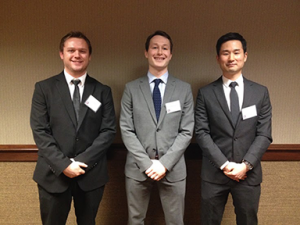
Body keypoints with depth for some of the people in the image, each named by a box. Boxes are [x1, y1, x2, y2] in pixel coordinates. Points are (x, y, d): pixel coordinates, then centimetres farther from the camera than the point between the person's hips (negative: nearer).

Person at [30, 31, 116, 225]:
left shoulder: (103, 91, 3)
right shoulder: (44, 88, 0)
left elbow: (109, 130, -3)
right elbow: (39, 131, -6)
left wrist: (82, 161, -12)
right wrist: (63, 164, -14)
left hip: (92, 173, 1)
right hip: (54, 174, -1)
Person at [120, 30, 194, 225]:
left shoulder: (184, 89, 2)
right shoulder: (131, 88, 1)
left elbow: (186, 131, -2)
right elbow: (126, 130, -3)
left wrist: (165, 163, -11)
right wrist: (147, 163, -11)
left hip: (173, 169, 0)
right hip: (138, 168, 0)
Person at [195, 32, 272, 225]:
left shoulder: (260, 92, 4)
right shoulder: (205, 93, 0)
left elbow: (264, 134, -1)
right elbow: (202, 133, -6)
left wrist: (246, 165, -11)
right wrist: (224, 164, -13)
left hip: (249, 173, 1)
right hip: (214, 173, -1)